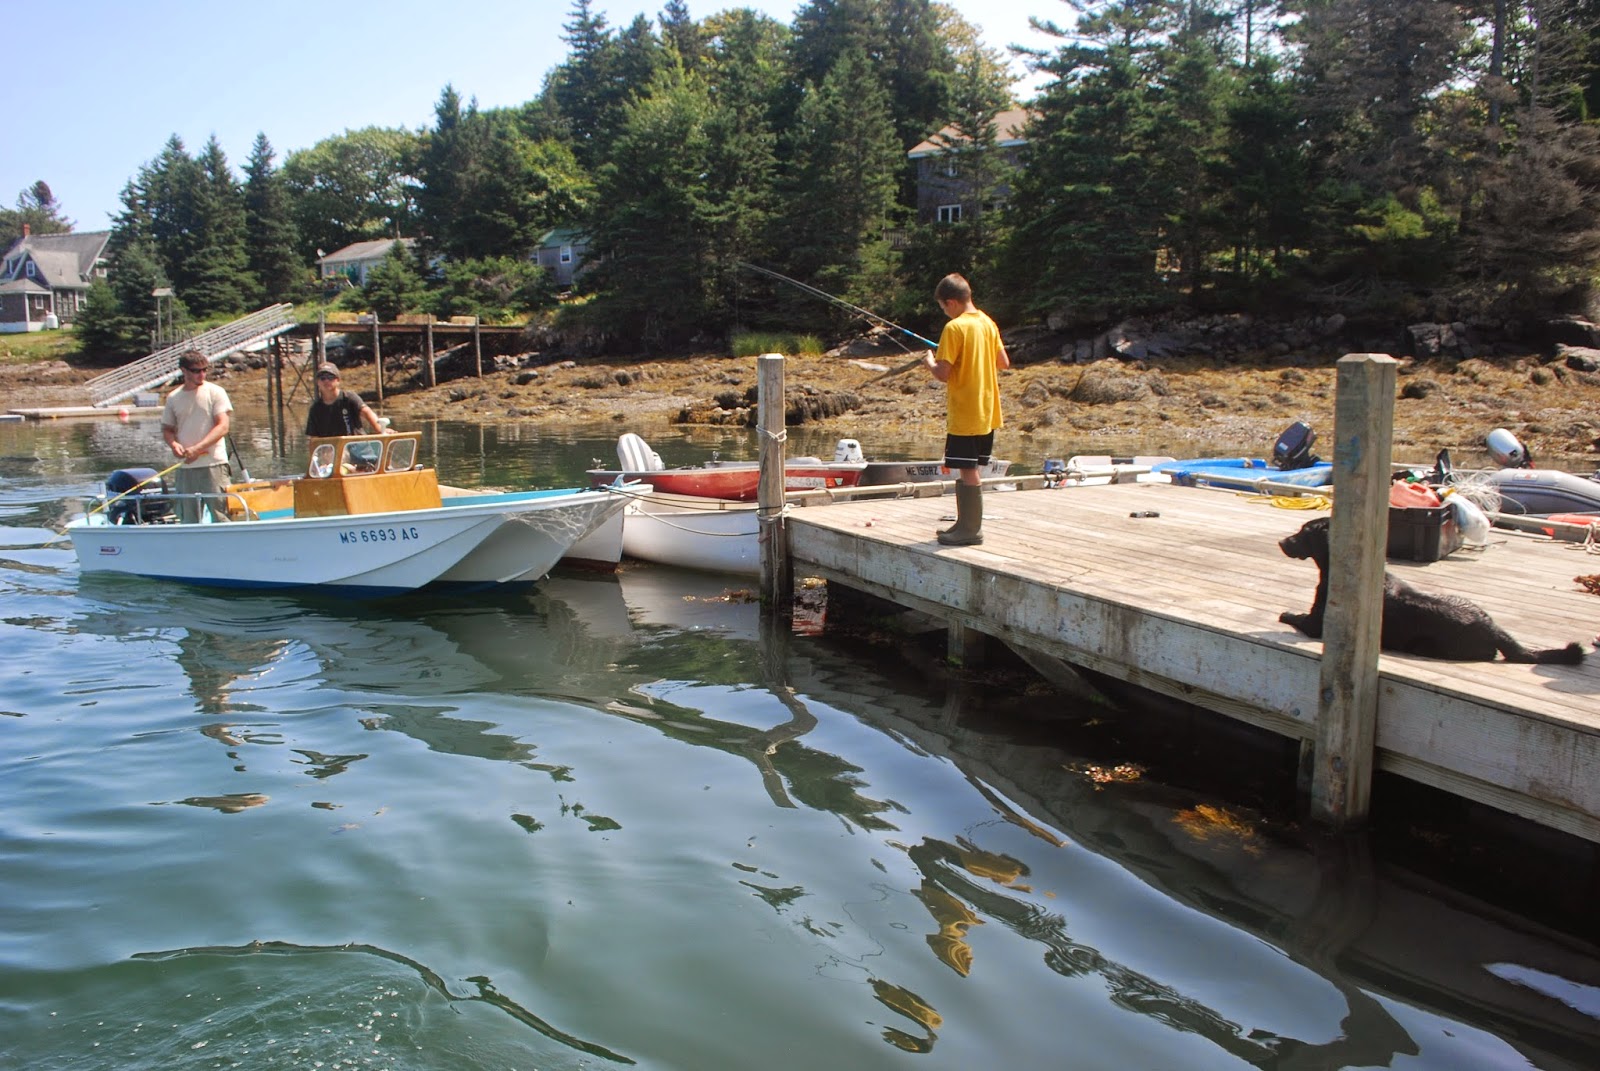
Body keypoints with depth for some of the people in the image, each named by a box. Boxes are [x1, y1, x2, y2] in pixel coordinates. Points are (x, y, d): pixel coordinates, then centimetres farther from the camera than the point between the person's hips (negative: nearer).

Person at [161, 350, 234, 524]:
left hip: (214, 464, -4)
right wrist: (173, 444, -6)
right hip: (185, 467, 4)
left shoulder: (215, 392, 1)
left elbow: (223, 426, -7)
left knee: (220, 515, -8)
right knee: (188, 520, 7)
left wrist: (197, 448, -16)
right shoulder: (173, 398, 11)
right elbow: (167, 429, 18)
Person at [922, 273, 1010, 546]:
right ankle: (966, 523, 20)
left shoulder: (955, 328, -15)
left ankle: (971, 530, 0)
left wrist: (929, 362, 1)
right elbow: (1004, 362, 14)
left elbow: (943, 373, -18)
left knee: (968, 471, -3)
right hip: (987, 411, 8)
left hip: (964, 414, -8)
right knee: (969, 469, 14)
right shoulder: (988, 322, 8)